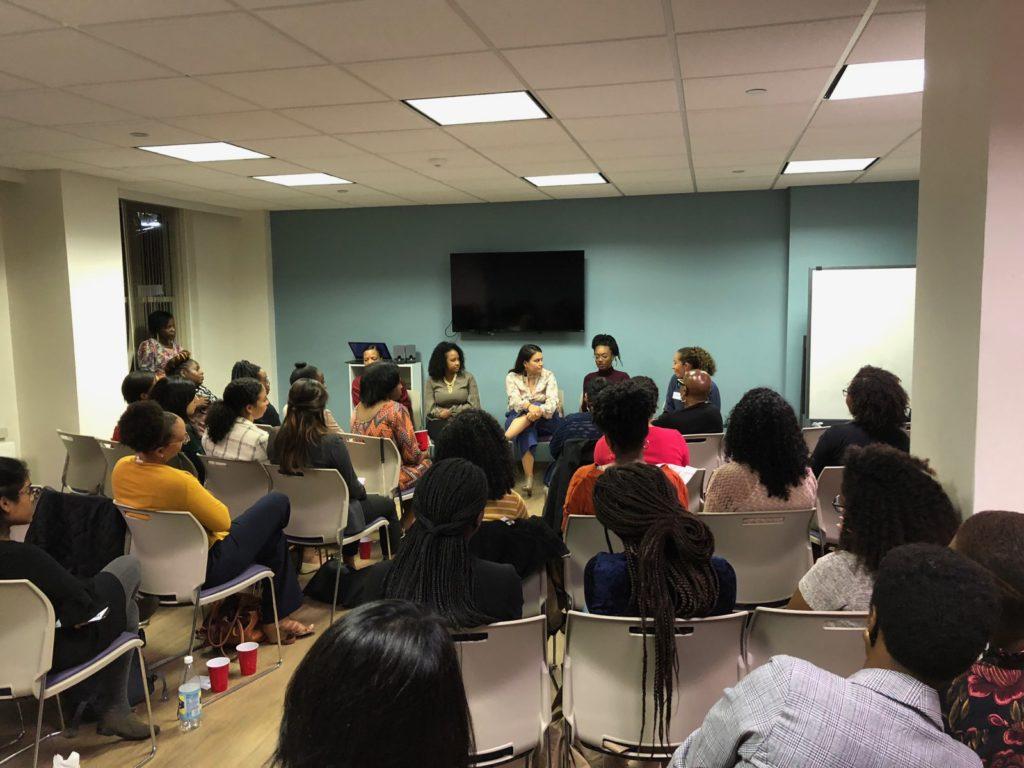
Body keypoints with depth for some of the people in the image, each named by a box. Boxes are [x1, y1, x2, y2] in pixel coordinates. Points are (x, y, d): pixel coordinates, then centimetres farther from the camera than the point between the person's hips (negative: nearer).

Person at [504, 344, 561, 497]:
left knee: (533, 416, -35)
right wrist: (529, 406, -40)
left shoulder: (548, 376, 0)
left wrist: (540, 410, -39)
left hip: (545, 420, 1)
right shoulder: (512, 377, -1)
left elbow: (552, 401, -16)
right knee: (527, 432, -36)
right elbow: (514, 400, -18)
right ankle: (529, 478, -41)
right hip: (518, 418, -1)